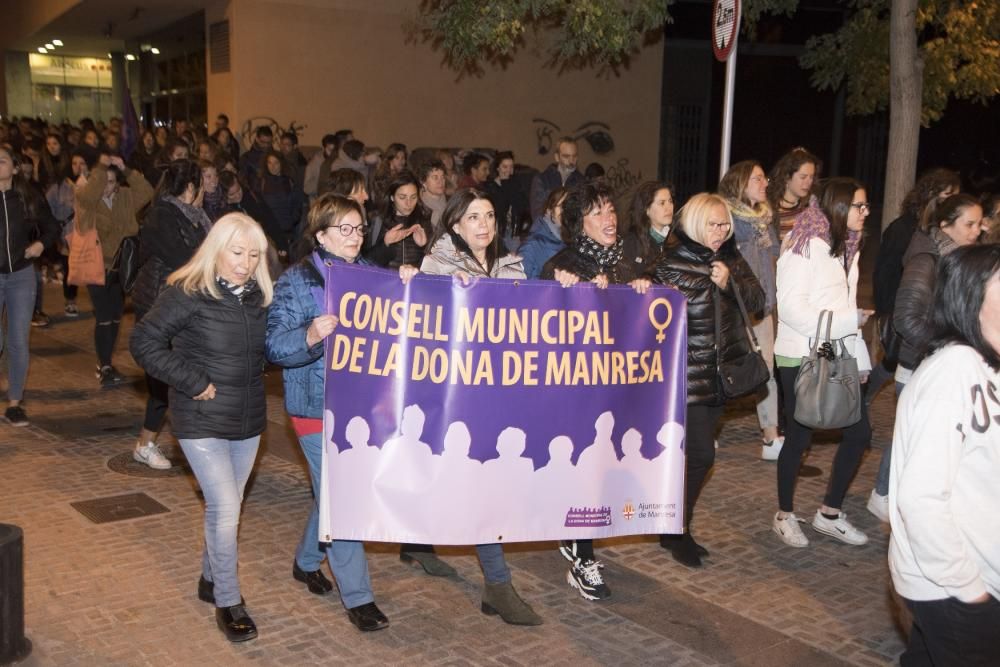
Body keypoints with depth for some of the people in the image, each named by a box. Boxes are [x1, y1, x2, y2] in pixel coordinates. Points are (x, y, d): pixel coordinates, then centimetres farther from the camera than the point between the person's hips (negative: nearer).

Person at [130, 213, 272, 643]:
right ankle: (228, 601, 7)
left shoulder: (259, 295, 3)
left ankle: (211, 579, 36)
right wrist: (191, 381, -17)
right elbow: (144, 342, -16)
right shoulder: (188, 293, -14)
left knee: (225, 506, 16)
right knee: (225, 509, -8)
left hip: (248, 420, 6)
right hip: (202, 422, -6)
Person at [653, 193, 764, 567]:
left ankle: (677, 530, 25)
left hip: (720, 373, 6)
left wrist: (730, 282, -14)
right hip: (686, 375, -6)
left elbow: (758, 301, 1)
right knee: (700, 454, -7)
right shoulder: (671, 263, -10)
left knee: (695, 454, 12)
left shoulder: (732, 260, 8)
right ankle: (676, 532, 11)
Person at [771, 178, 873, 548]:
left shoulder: (846, 247, 13)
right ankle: (785, 516, 21)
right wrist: (850, 320, -20)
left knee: (859, 432, 6)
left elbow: (844, 308, 13)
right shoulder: (805, 246, -12)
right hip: (802, 357, -8)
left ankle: (829, 513, 21)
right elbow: (791, 307, -18)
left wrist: (860, 358, 7)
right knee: (799, 437, 2)